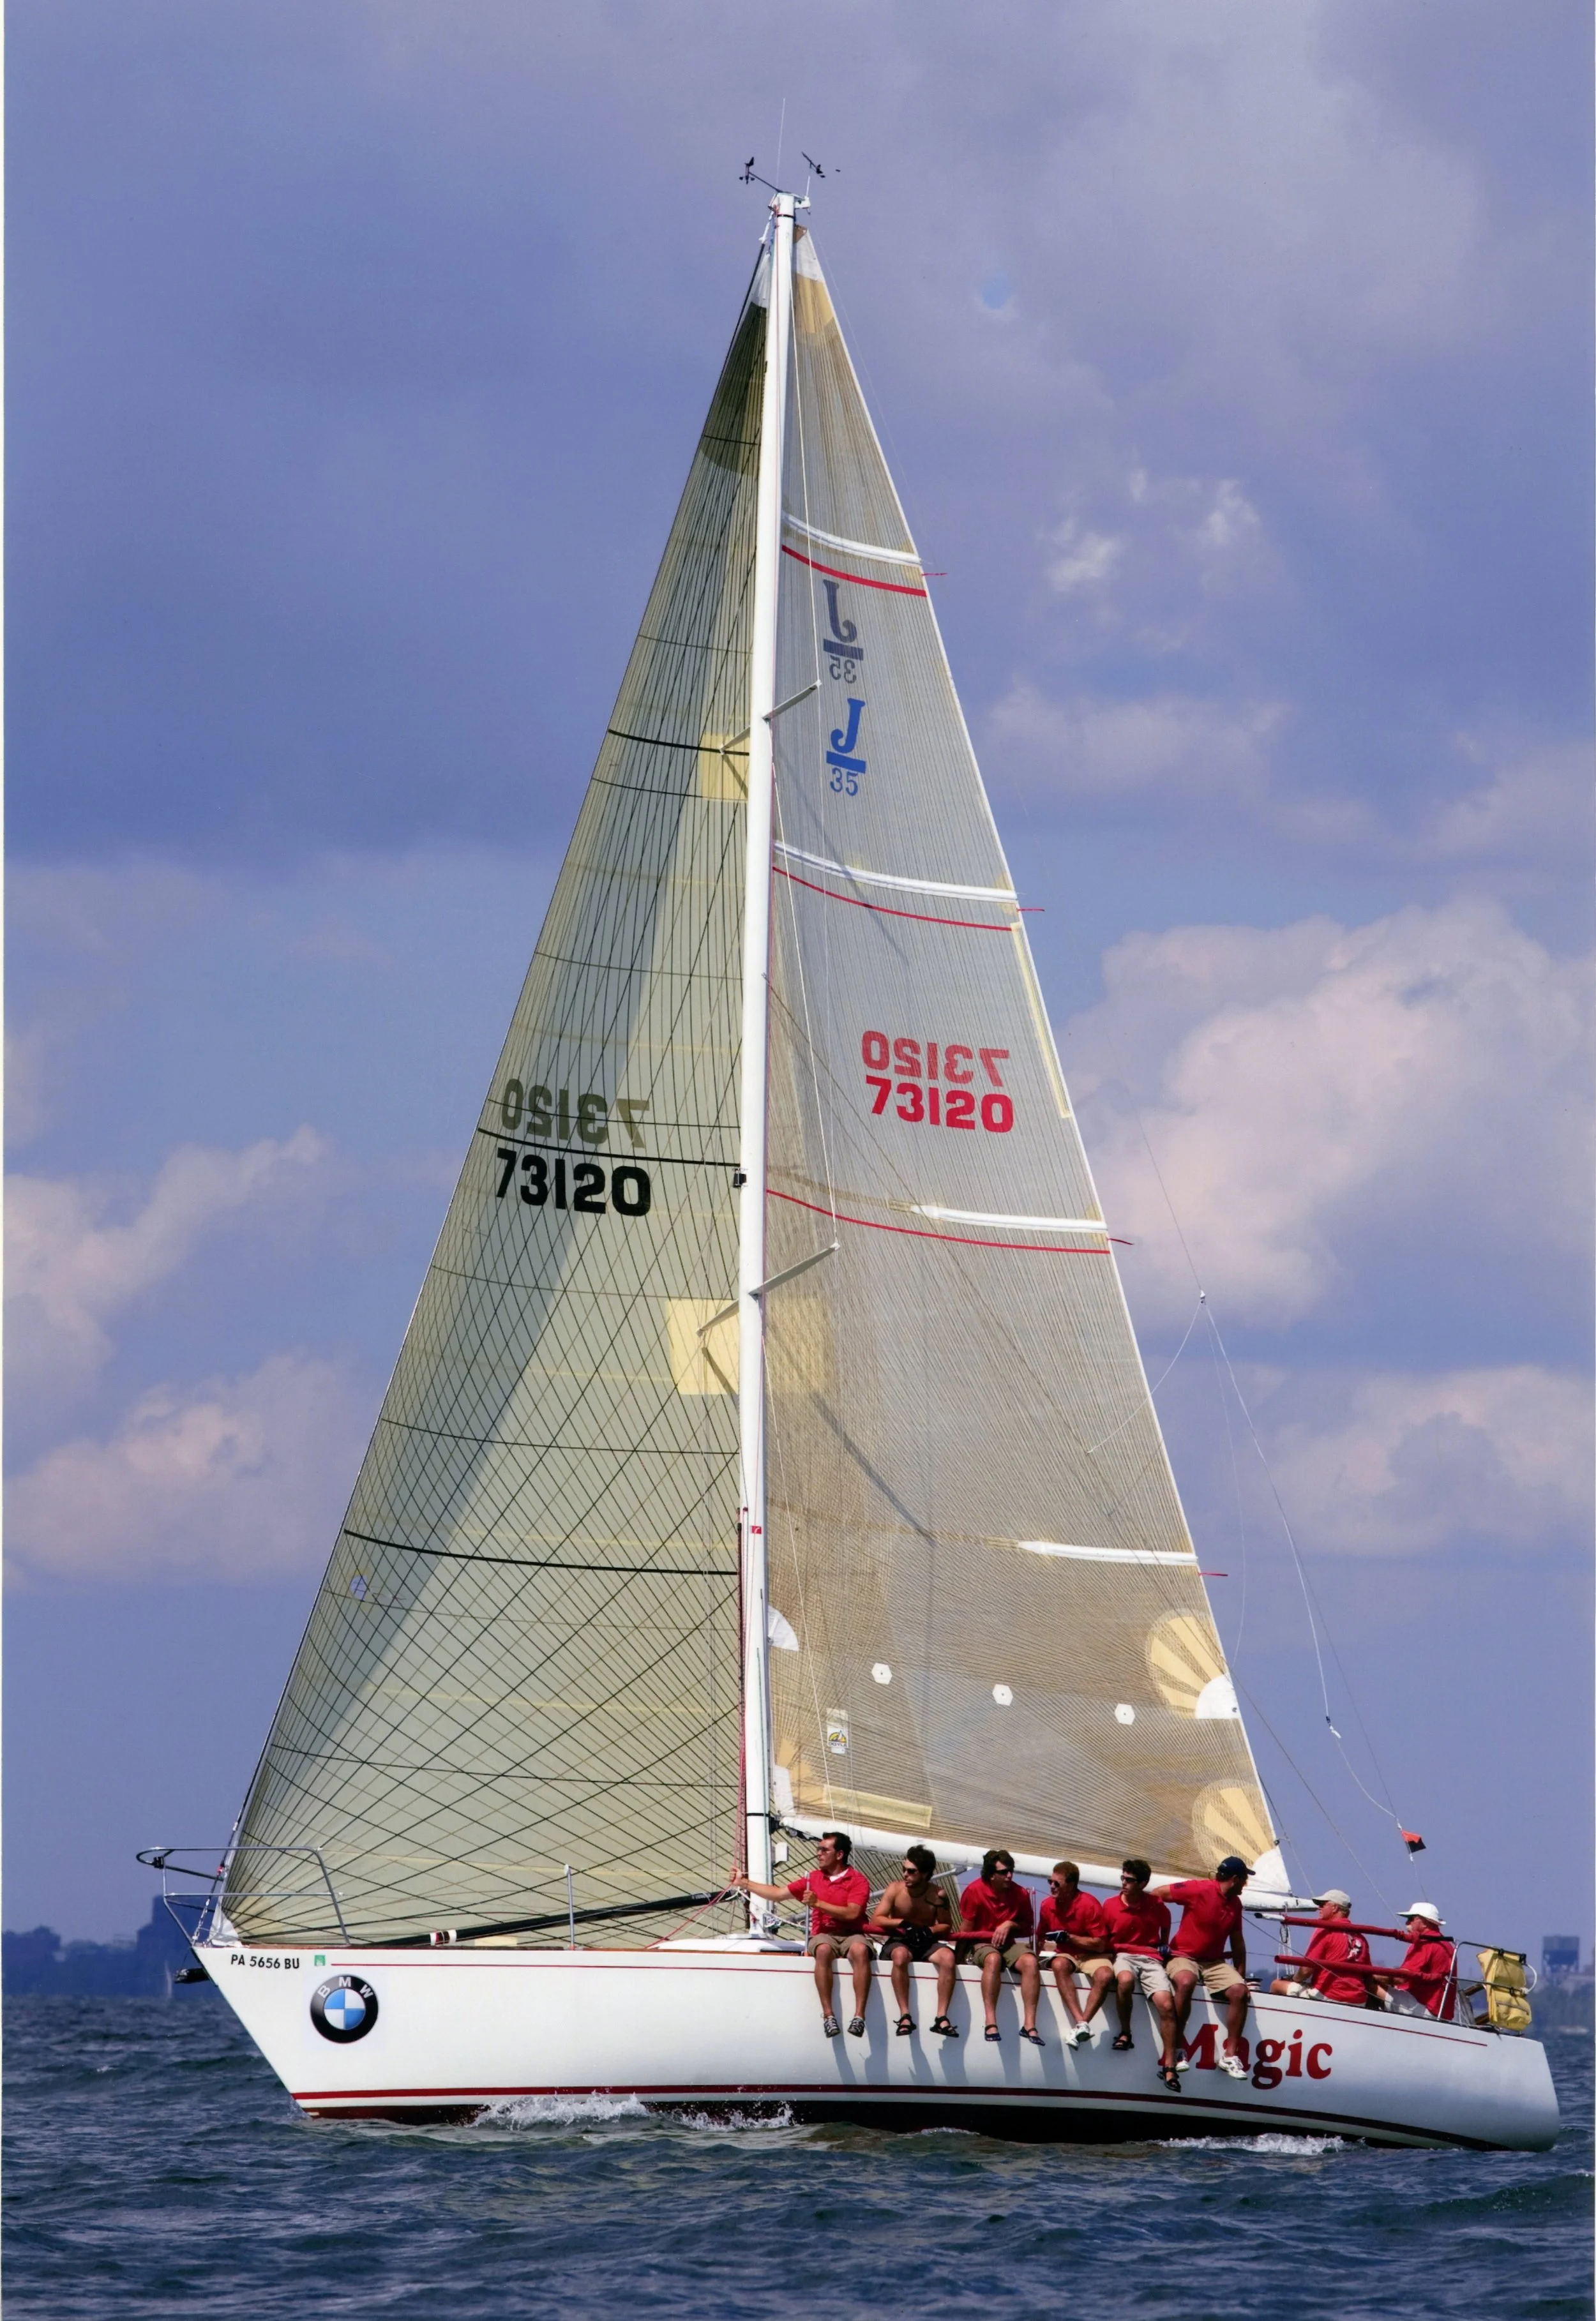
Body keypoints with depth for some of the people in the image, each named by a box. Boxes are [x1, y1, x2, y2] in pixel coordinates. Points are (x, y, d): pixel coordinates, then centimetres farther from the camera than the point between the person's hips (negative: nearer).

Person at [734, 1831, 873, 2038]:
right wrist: (744, 1883, 23)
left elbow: (852, 1913, -13)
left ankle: (859, 2017, -44)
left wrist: (818, 1903, -14)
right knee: (823, 1951, -36)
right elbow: (778, 1894, 22)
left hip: (852, 1934, -3)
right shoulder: (813, 1878, 16)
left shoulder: (858, 1880, 1)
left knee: (860, 1951, -39)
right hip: (824, 1934, 3)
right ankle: (828, 2015, -39)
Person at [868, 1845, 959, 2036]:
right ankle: (905, 2016, -37)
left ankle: (941, 2017, -30)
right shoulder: (896, 1889, -5)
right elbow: (876, 1920, -8)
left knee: (948, 1957, -30)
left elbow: (946, 1926, 4)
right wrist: (903, 1924, -20)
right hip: (899, 1941, -2)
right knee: (900, 1955, -38)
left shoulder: (938, 1895, -3)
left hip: (927, 1943, 2)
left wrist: (929, 1931, -17)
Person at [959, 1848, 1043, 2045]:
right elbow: (966, 1930, 0)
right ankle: (991, 2023, -47)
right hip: (982, 1944, -3)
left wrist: (1010, 1925, -7)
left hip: (1010, 1944, 3)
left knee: (1030, 1962, -30)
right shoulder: (975, 1890, -6)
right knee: (993, 1959, -39)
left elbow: (1029, 1928, 11)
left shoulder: (1020, 1894, 2)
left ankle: (1030, 2025, -35)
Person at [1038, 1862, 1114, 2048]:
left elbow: (1100, 1945, -15)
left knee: (1105, 1976, -37)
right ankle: (1081, 2024, -44)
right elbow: (1041, 1937, 16)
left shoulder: (1089, 1905, -15)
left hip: (1092, 1955, -3)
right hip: (1067, 1955, 3)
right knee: (1059, 1965, -35)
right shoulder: (1048, 1905, -1)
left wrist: (1069, 1938, -18)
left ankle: (1082, 2025, -36)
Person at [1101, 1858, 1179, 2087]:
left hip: (1151, 1959, 1)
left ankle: (1169, 2066, -17)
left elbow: (1166, 1926, 27)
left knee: (1166, 2005, -21)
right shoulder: (1110, 1905, 2)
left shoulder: (1156, 1905, 5)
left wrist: (1164, 1947, 21)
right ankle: (1125, 2033, -21)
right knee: (1125, 1980, -40)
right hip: (1123, 1955, -1)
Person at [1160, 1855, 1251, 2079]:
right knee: (1186, 1982, -39)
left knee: (1239, 1990, -20)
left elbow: (1237, 1941, 18)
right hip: (1184, 1956, -6)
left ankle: (1230, 2055, -13)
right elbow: (1158, 1893, -10)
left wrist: (1241, 1974, 15)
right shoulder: (1199, 1890, -12)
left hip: (1215, 1962, 6)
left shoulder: (1235, 1903, 10)